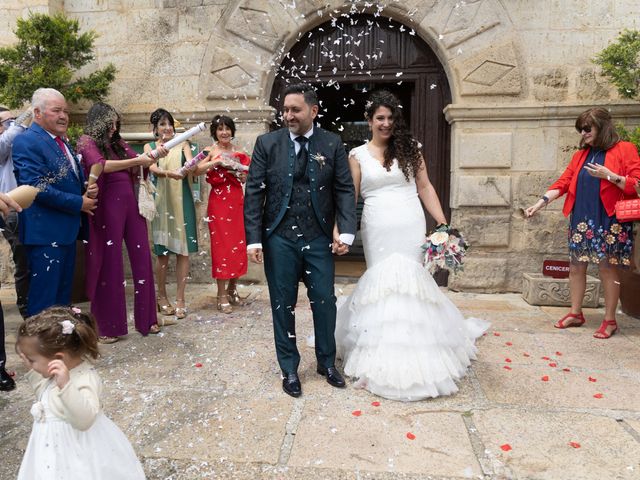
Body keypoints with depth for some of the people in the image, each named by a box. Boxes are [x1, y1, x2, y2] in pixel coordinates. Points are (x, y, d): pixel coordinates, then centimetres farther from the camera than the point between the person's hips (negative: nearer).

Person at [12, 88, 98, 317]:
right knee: (44, 299, -2)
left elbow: (73, 180, 22)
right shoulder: (26, 141, -11)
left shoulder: (62, 142, 17)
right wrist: (79, 203, -15)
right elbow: (37, 187, -20)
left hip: (68, 229, 9)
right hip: (45, 232, -9)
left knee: (63, 295, 16)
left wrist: (88, 192, -1)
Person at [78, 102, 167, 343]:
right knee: (110, 263, 1)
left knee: (142, 258, 5)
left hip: (130, 203, 6)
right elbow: (100, 165, -18)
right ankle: (107, 326, 14)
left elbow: (139, 162, 13)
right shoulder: (87, 142, 0)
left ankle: (146, 318, 16)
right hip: (108, 205, -6)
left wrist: (154, 155, -6)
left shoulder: (117, 142, 18)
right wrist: (136, 161, -20)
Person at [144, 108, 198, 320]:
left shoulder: (182, 145, 11)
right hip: (161, 201, 0)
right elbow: (153, 168, -9)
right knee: (163, 251, 2)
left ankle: (180, 299, 7)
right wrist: (169, 173, -30)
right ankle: (162, 296, 17)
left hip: (182, 200, 1)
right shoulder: (149, 147, 10)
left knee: (183, 250, -1)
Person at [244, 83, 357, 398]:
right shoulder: (267, 143, 1)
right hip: (279, 238, 0)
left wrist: (346, 231, -11)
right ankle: (289, 369, 28)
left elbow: (344, 190, 1)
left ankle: (327, 363, 31)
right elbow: (253, 192, -2)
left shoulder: (332, 144, 2)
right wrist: (254, 238, -9)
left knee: (325, 301, 8)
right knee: (283, 305, 9)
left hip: (319, 238, 1)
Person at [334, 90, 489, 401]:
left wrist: (443, 224, 1)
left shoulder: (409, 148, 9)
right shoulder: (358, 155, 7)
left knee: (410, 284, 2)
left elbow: (425, 188, 8)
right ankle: (383, 356, 18)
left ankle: (414, 352, 19)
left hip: (411, 228, 1)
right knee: (382, 286, 2)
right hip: (377, 231, 0)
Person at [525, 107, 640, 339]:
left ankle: (609, 320, 12)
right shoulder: (582, 154, 14)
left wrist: (609, 176, -18)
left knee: (607, 268, 0)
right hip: (581, 220, 5)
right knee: (576, 266, 8)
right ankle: (575, 313, 21)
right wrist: (540, 203, -2)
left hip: (608, 221, -5)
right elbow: (564, 182, 8)